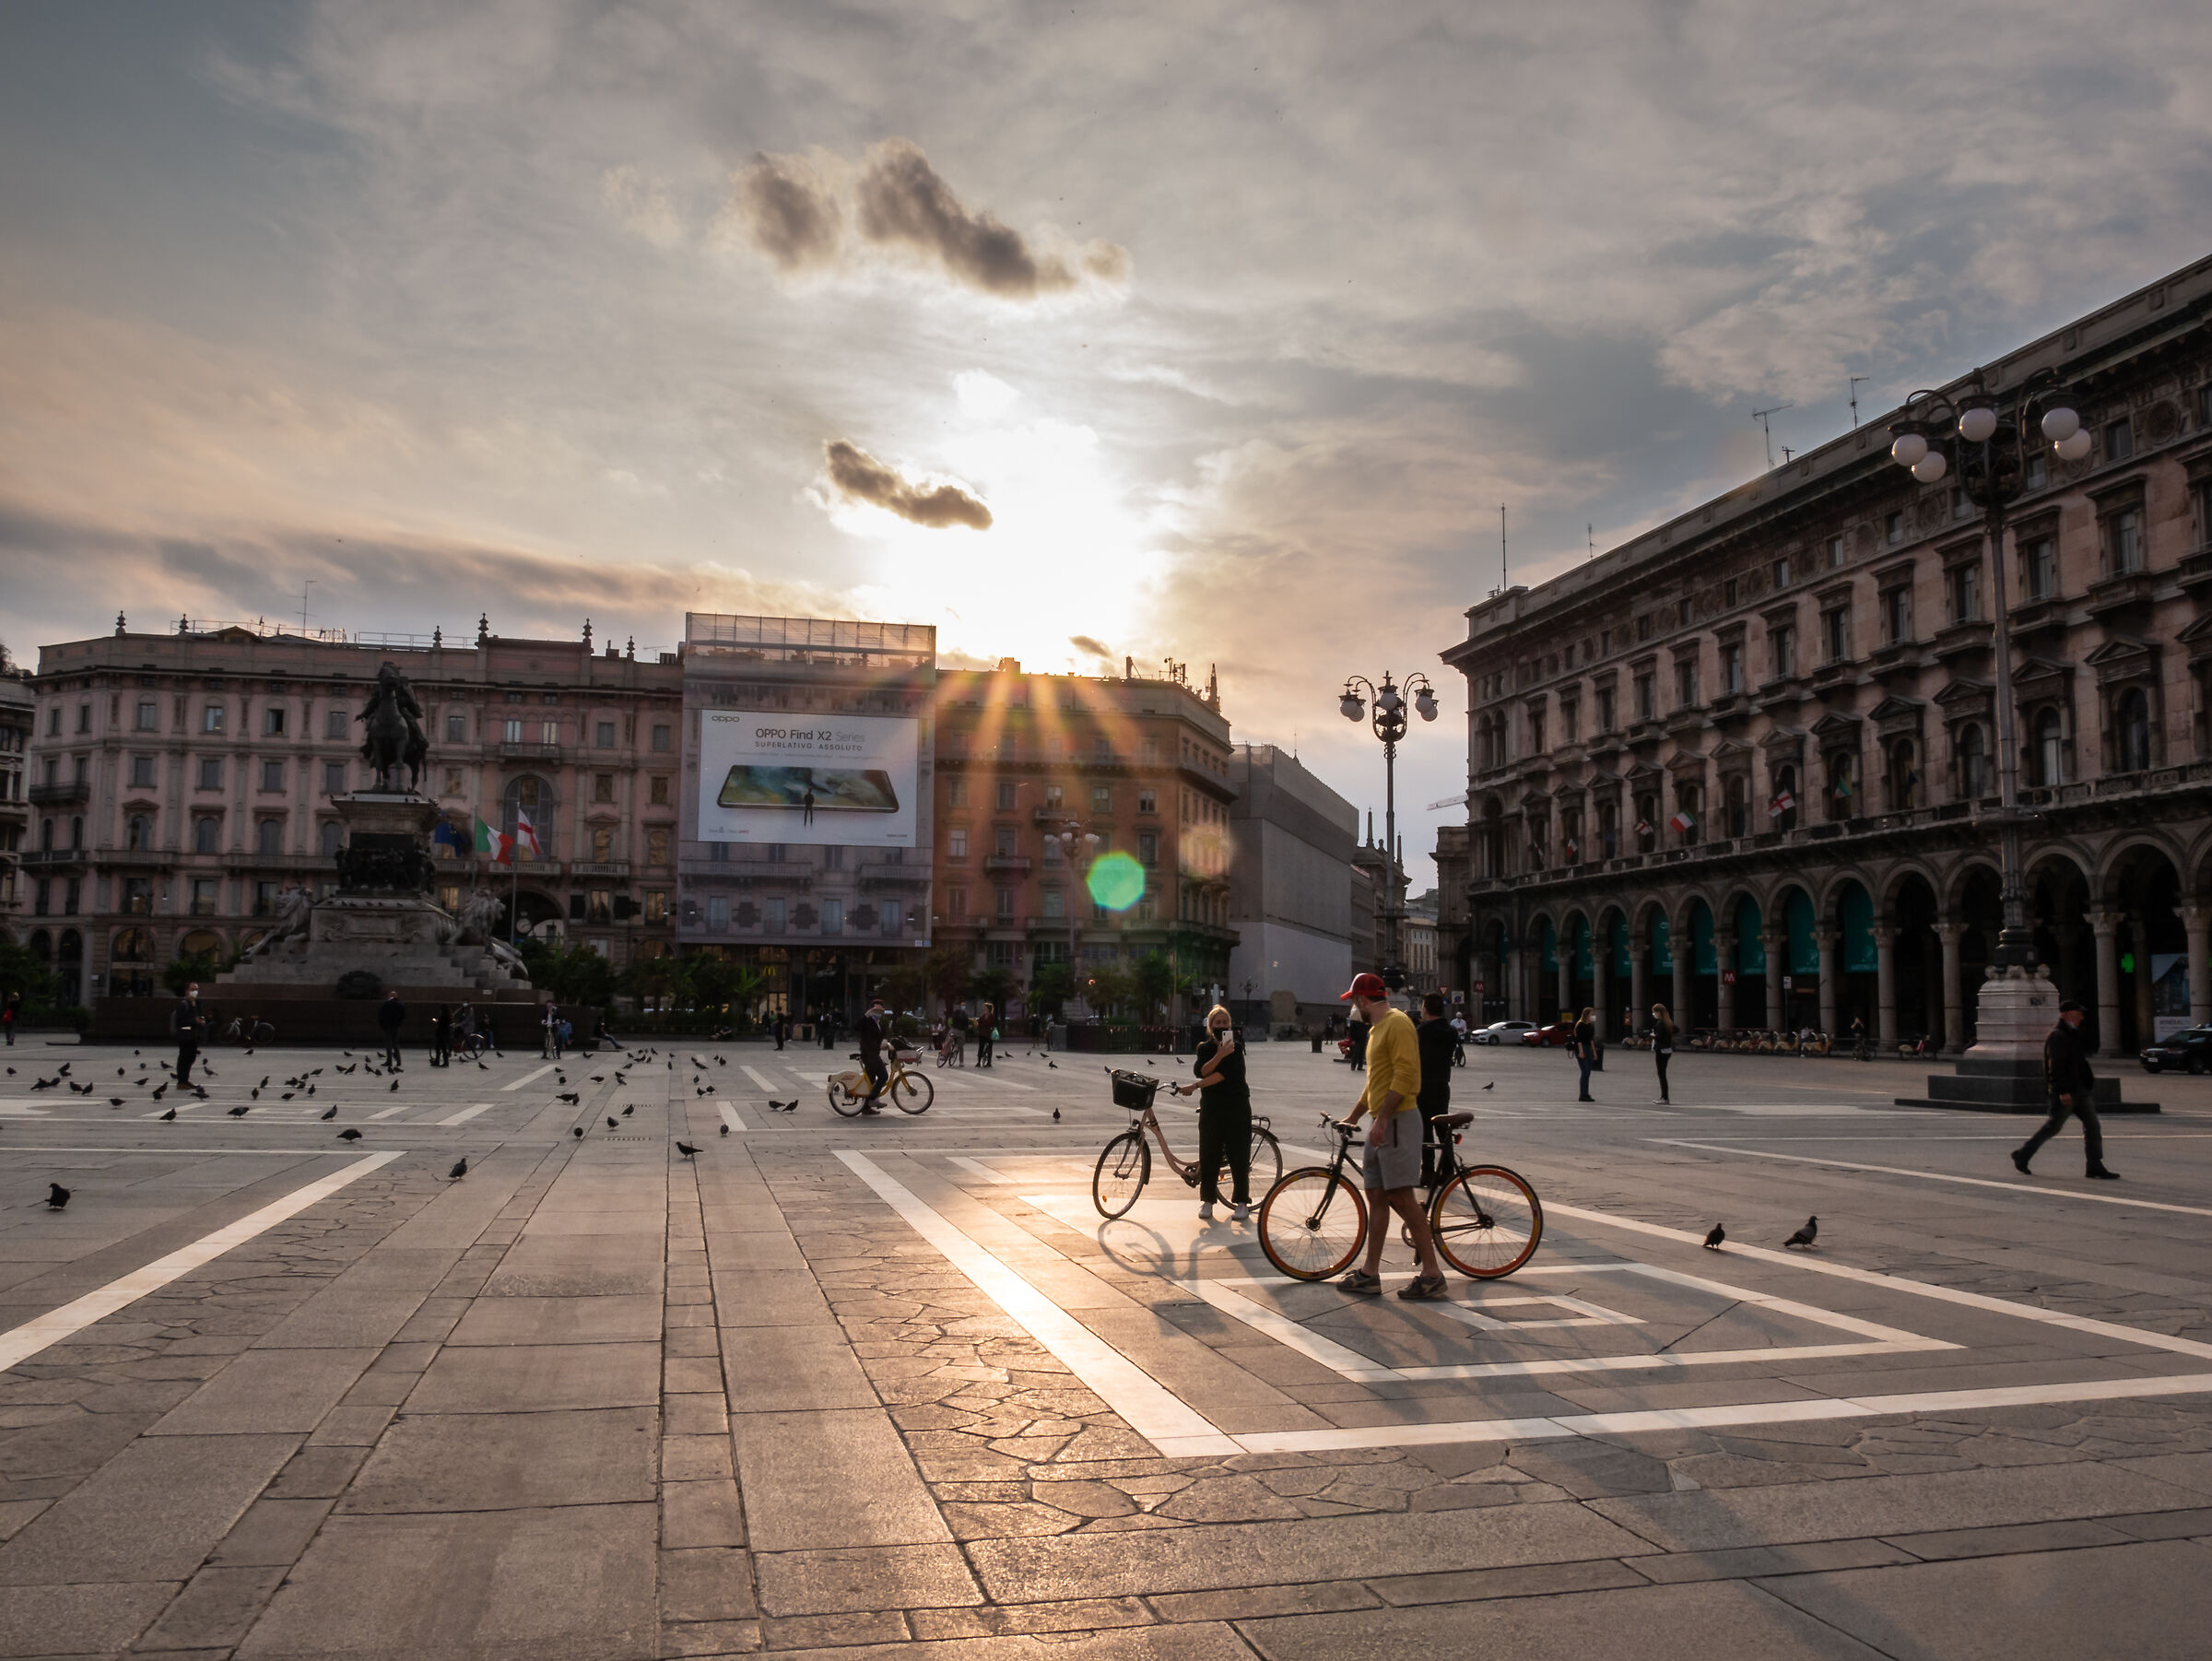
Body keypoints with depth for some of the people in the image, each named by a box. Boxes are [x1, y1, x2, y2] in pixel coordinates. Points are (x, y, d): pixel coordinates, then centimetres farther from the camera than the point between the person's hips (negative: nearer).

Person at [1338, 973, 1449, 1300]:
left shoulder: (1397, 1024, -12)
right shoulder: (1377, 1028, 19)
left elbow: (1404, 1076, -22)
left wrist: (1382, 1119, -24)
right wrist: (1353, 1116, 33)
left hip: (1398, 1122, -10)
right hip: (1380, 1125, 10)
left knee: (1402, 1197, -12)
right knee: (1376, 1197, 9)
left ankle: (1432, 1273, -7)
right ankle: (1369, 1273, 12)